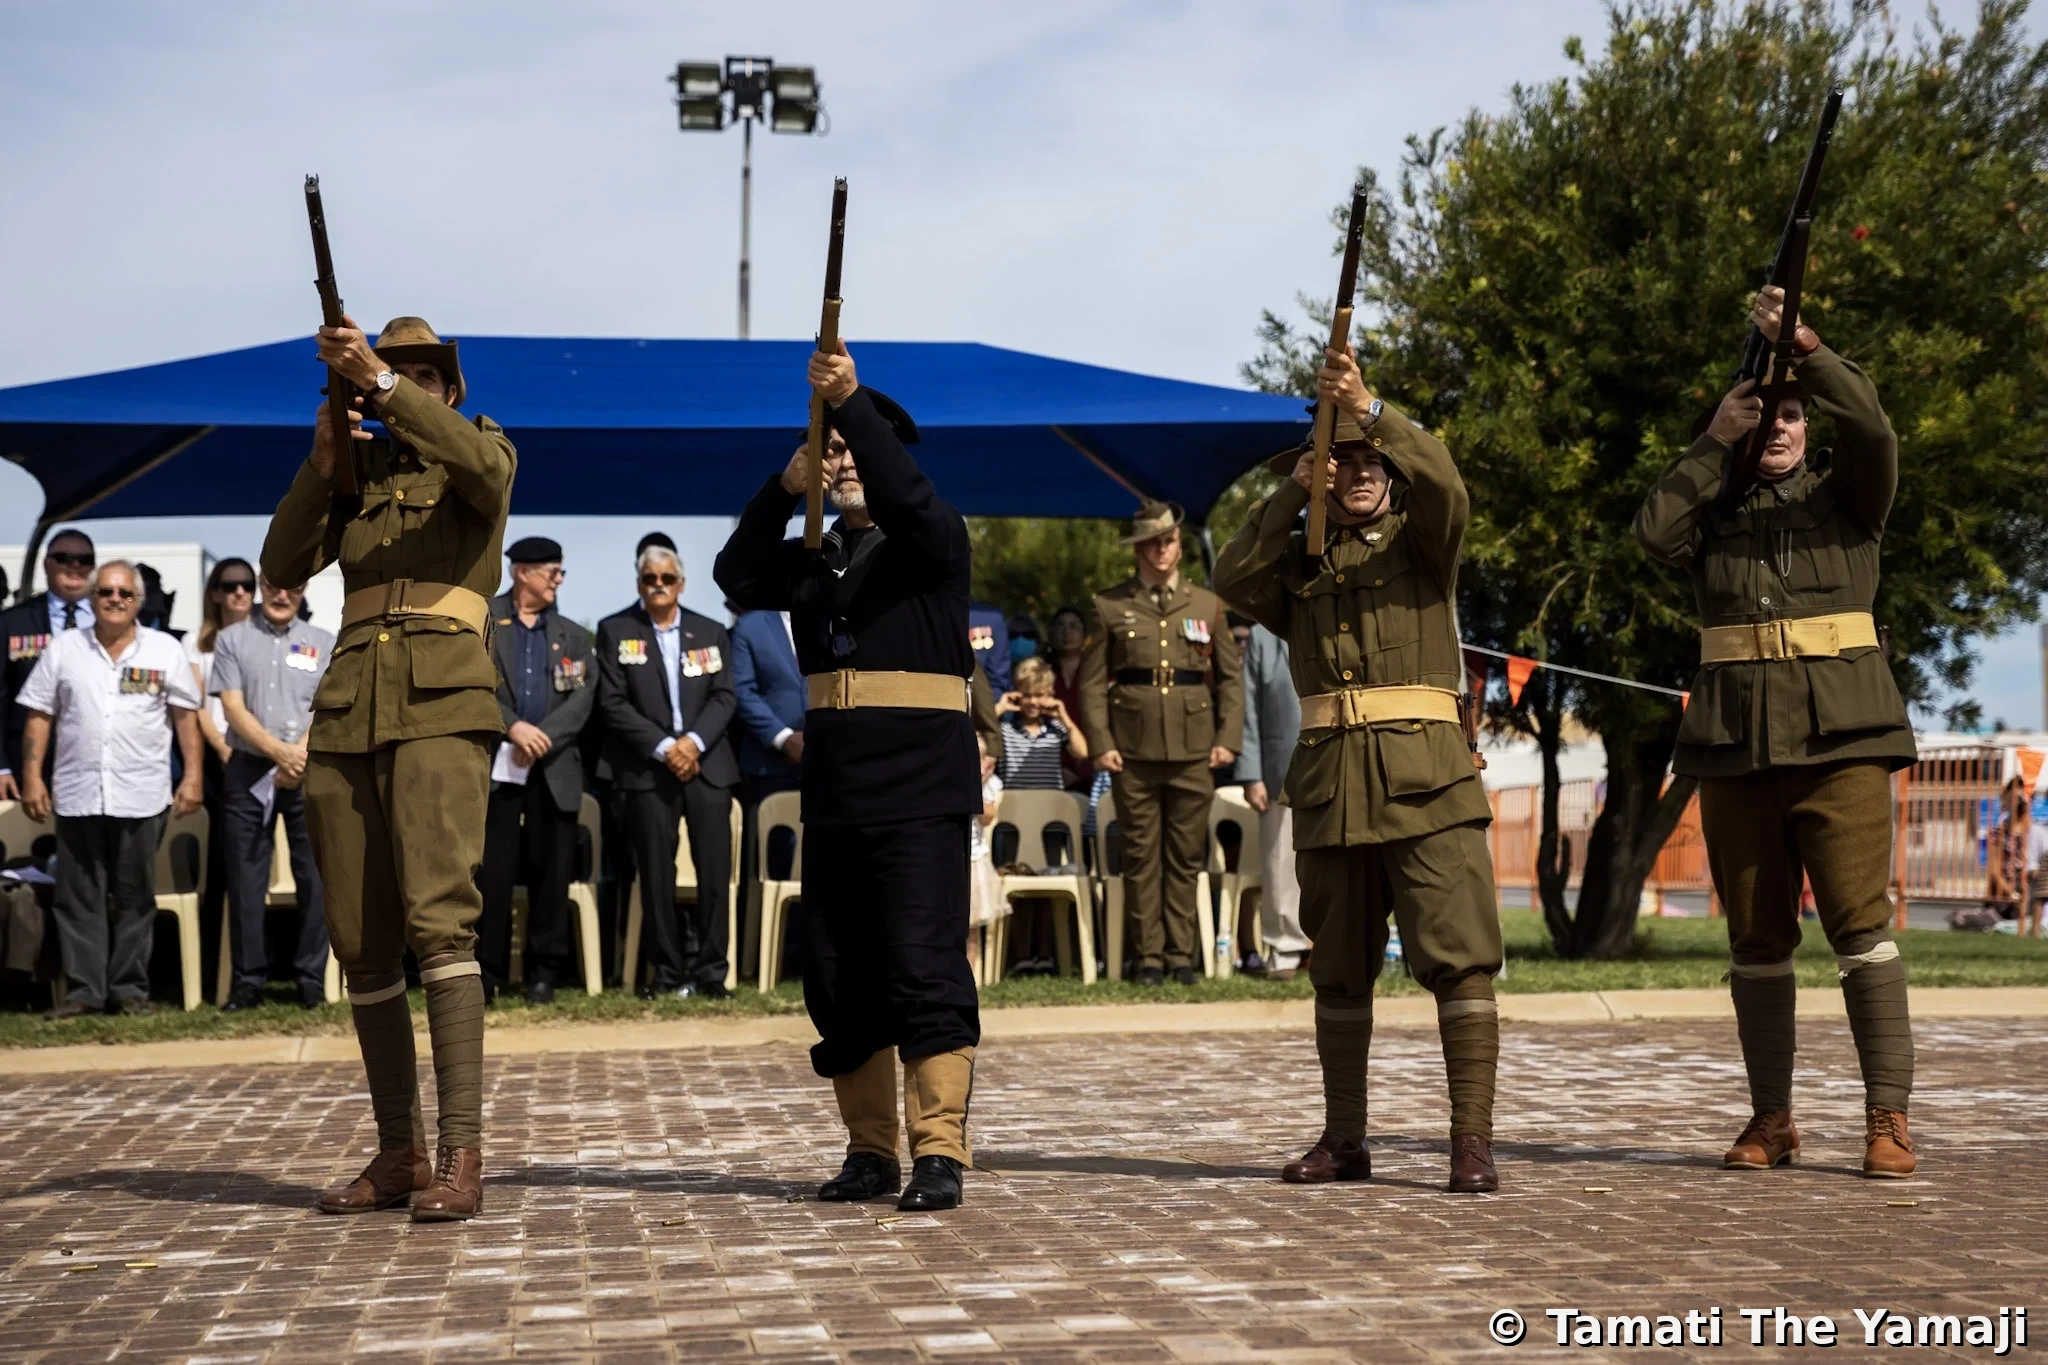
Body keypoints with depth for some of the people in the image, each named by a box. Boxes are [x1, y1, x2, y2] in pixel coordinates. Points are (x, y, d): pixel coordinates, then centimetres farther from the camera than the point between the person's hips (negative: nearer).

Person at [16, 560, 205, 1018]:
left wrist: (193, 776, -2)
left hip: (140, 797, -1)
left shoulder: (165, 650, 5)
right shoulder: (64, 649, 7)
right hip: (77, 795, 1)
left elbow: (186, 715, 5)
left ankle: (130, 988, 12)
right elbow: (39, 717, 7)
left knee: (135, 898, 5)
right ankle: (83, 989, 8)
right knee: (79, 897, 3)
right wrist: (32, 777, 1)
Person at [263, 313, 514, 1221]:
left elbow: (483, 466, -16)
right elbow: (283, 565, 7)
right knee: (362, 944, 4)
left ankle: (461, 1154, -24)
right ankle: (399, 1152, 13)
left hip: (442, 706, -5)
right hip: (347, 712, 5)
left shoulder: (478, 449, 10)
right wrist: (320, 464, -5)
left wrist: (383, 378, -23)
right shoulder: (355, 476, 21)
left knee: (438, 913, -21)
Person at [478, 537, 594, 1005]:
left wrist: (543, 737, -13)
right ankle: (486, 973, 3)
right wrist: (513, 726, -16)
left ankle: (544, 971, 10)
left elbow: (582, 698, 2)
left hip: (554, 768, 3)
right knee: (492, 872, -3)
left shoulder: (573, 636, 15)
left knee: (551, 873, 3)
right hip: (496, 765, -2)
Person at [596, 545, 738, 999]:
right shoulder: (615, 632, 6)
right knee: (656, 873, -1)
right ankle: (666, 970, 6)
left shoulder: (711, 633, 13)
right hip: (648, 767, -2)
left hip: (707, 763, 2)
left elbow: (725, 698, 5)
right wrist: (663, 748, -12)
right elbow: (613, 703, -3)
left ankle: (710, 969, 4)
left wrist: (695, 741, -12)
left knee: (715, 869, -2)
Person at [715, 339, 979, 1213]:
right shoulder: (813, 560, 18)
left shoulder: (934, 541, 4)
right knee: (838, 978, 6)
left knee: (924, 968, -11)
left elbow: (907, 495, -17)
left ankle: (940, 1151, -9)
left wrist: (852, 401, -24)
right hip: (835, 787, 6)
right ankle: (870, 1150, 15)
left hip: (919, 783, -6)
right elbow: (738, 578, 2)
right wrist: (784, 489, -9)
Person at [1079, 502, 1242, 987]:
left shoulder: (1207, 605, 13)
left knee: (1186, 857, 3)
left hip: (1193, 753, 1)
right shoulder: (1110, 606, 8)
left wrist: (1228, 739, 2)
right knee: (1141, 857, 1)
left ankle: (1182, 955, 11)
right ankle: (1149, 956, 8)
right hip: (1133, 754, -1)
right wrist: (1100, 743, -4)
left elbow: (1229, 678, 13)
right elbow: (1092, 681, 5)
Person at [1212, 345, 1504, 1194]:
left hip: (1424, 778, -3)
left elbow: (1444, 487, -13)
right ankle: (1343, 1139, 19)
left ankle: (1473, 1141, -9)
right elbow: (1233, 579, -3)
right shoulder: (1299, 563, 16)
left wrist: (1369, 410, -22)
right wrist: (1291, 495, -2)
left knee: (1459, 957, -10)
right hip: (1329, 781, 4)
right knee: (1338, 971, 10)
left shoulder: (1420, 543, 8)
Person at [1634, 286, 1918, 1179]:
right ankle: (1771, 1117, 14)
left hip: (1840, 738, -3)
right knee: (1755, 940, 6)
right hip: (1736, 744, 3)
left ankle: (1887, 1117, -7)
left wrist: (1803, 345, -19)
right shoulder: (1714, 511, 13)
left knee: (1861, 923, -10)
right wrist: (1712, 444, -5)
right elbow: (1654, 530, -6)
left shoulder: (1846, 495, 8)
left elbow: (1873, 429, -11)